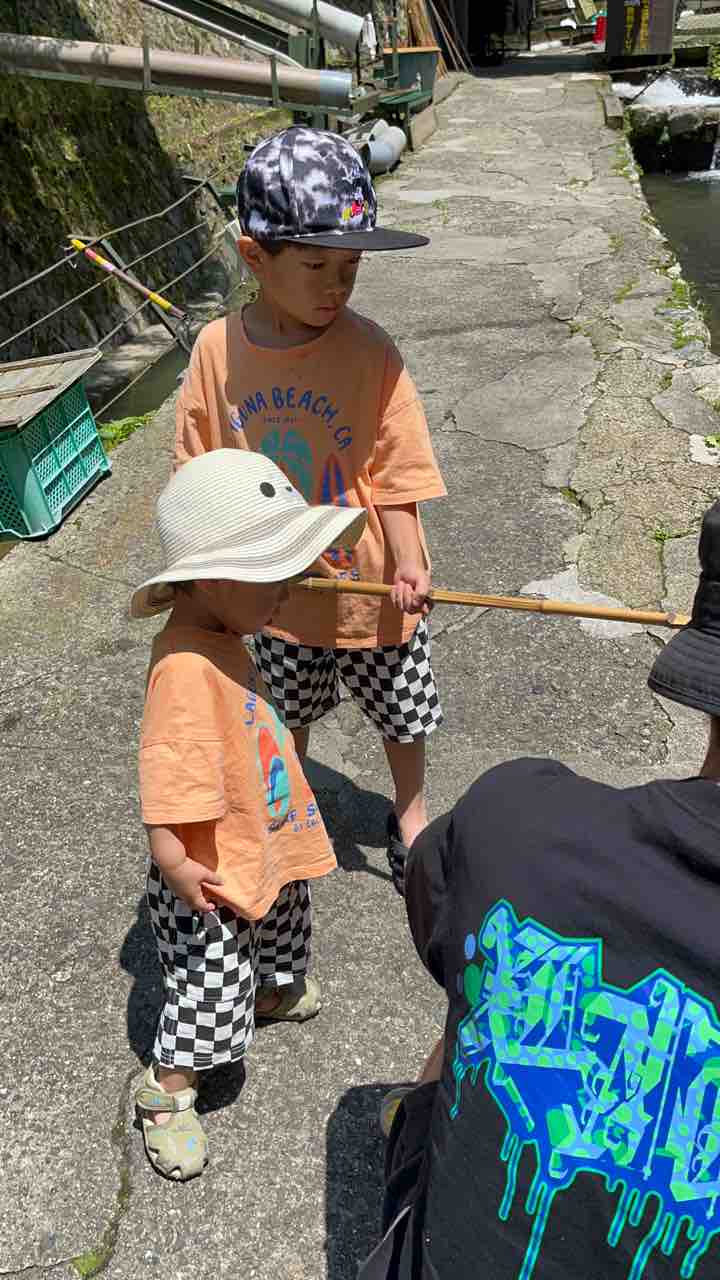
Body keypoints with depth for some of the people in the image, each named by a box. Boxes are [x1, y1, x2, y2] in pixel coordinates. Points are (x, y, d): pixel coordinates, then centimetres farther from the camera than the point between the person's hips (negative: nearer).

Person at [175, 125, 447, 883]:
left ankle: (409, 818, 48)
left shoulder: (370, 353, -17)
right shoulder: (217, 350, -10)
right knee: (286, 719, 24)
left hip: (370, 590, -1)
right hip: (276, 592, 2)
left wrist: (407, 566, -26)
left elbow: (393, 473, -14)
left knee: (401, 714, 18)